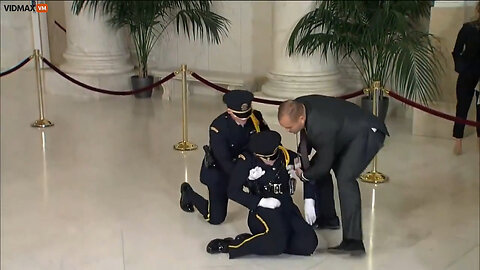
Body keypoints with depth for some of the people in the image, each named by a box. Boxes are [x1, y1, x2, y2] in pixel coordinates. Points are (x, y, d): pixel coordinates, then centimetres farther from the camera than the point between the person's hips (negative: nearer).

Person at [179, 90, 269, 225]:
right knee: (216, 218, 3)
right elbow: (225, 162, -34)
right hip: (219, 171, -5)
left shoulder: (256, 117, -20)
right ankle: (188, 193, 29)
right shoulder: (218, 127, -32)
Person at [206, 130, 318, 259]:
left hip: (287, 207, 5)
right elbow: (233, 191, -9)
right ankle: (228, 246, -15)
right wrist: (261, 201, -17)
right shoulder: (247, 161, -11)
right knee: (278, 241, -34)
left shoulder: (288, 156, -1)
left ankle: (252, 240, -8)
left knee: (309, 244, -18)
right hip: (263, 210, -5)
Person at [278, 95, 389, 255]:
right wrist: (301, 155, 2)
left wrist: (303, 176, -6)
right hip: (345, 132, 10)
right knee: (315, 166, 12)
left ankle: (353, 241, -28)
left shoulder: (322, 127, -37)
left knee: (345, 177, -27)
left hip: (368, 133, -10)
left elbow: (324, 164, -22)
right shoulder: (297, 106, -12)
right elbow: (306, 132, 11)